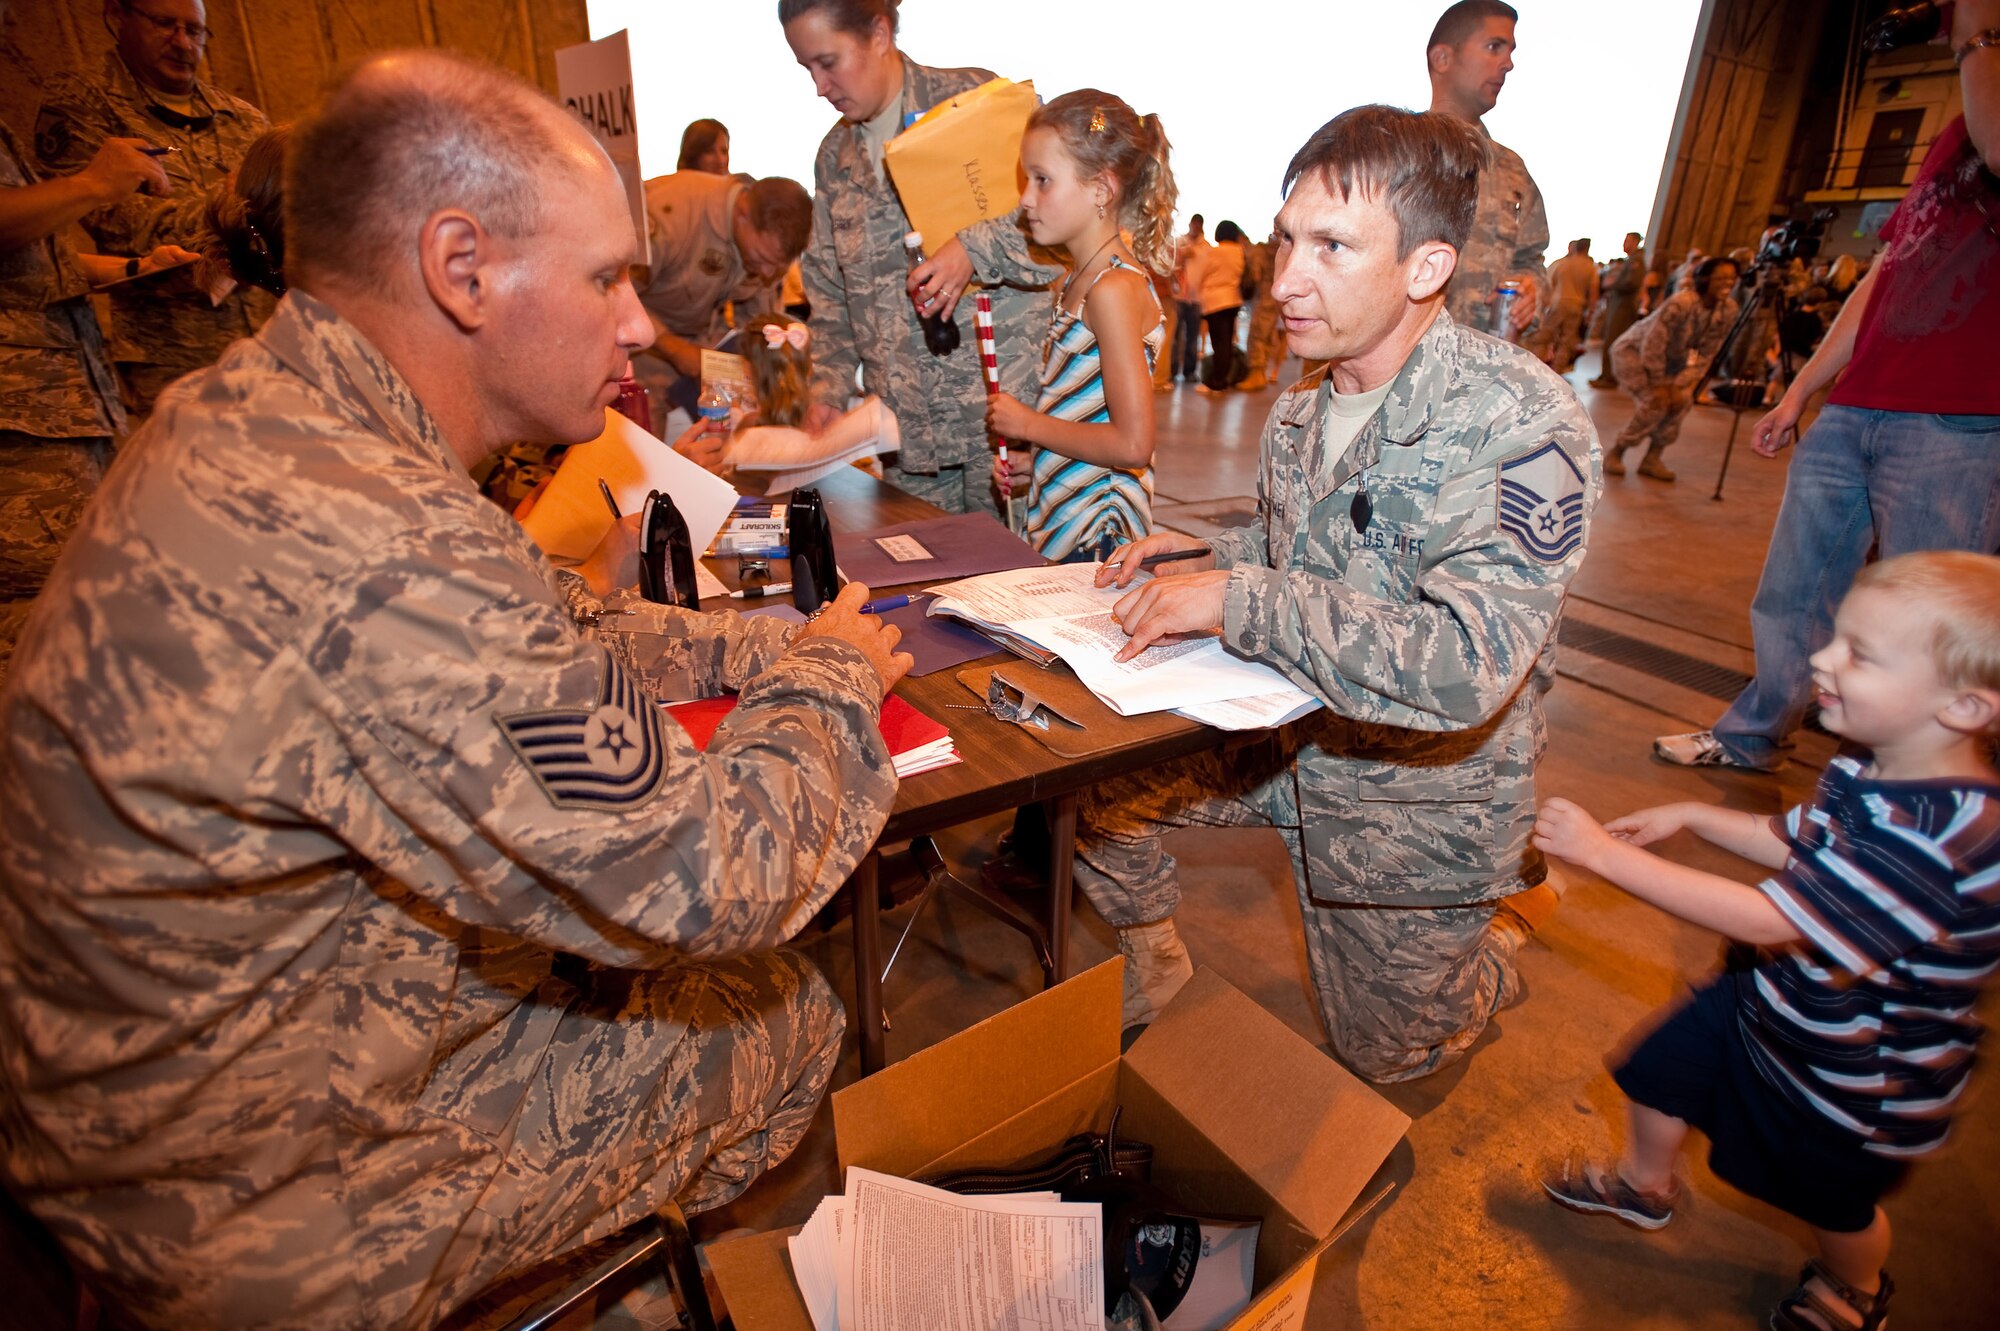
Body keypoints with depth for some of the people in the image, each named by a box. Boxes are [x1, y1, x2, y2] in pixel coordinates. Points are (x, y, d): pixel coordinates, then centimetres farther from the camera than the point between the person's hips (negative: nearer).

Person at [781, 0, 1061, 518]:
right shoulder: (835, 155, 16)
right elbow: (830, 290, 17)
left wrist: (975, 249, -24)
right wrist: (828, 387, 5)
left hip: (1005, 395, -5)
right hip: (907, 425, 5)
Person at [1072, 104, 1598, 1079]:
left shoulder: (1519, 422, -25)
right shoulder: (1300, 410, -1)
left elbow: (1466, 670, -35)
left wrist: (1238, 599, -35)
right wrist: (1206, 556, -6)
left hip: (1422, 789, -5)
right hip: (1285, 736, 6)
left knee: (1383, 1052, 14)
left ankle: (1507, 908, 42)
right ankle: (1151, 960, 24)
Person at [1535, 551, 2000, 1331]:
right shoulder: (1872, 769, -10)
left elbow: (1765, 919, -42)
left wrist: (1604, 853, -42)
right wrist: (1690, 817, -1)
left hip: (1854, 1078, -7)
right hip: (1769, 1002, 7)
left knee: (1835, 1204, 22)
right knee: (1659, 1072, 19)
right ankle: (1645, 1186, 50)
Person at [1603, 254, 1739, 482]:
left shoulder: (1728, 310, -11)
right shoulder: (1681, 303, -29)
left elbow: (1706, 353, -6)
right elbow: (1653, 346, -25)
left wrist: (1680, 385, -16)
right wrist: (1659, 386, -20)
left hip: (1669, 359, 7)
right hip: (1633, 350, -6)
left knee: (1682, 400, -11)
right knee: (1656, 402, -22)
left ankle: (1652, 459, 1)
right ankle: (1614, 453, -7)